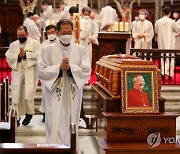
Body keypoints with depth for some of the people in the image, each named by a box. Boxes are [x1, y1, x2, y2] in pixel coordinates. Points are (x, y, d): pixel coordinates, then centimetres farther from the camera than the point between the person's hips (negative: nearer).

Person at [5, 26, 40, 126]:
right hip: (17, 74, 3)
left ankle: (29, 113, 15)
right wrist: (18, 55, -9)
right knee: (16, 96, 2)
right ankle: (16, 117, 11)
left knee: (28, 95, -10)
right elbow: (8, 57, 6)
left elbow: (38, 56, -9)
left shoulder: (35, 43, 5)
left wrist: (25, 54, -11)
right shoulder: (13, 45, 16)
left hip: (30, 73, -3)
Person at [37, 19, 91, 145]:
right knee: (55, 126, -3)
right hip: (55, 94, -1)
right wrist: (59, 67, -15)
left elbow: (86, 71, -4)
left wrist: (71, 67, -17)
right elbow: (41, 71, -6)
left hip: (73, 94, 2)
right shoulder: (47, 50, 1)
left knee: (71, 124, 8)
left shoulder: (81, 50, 4)